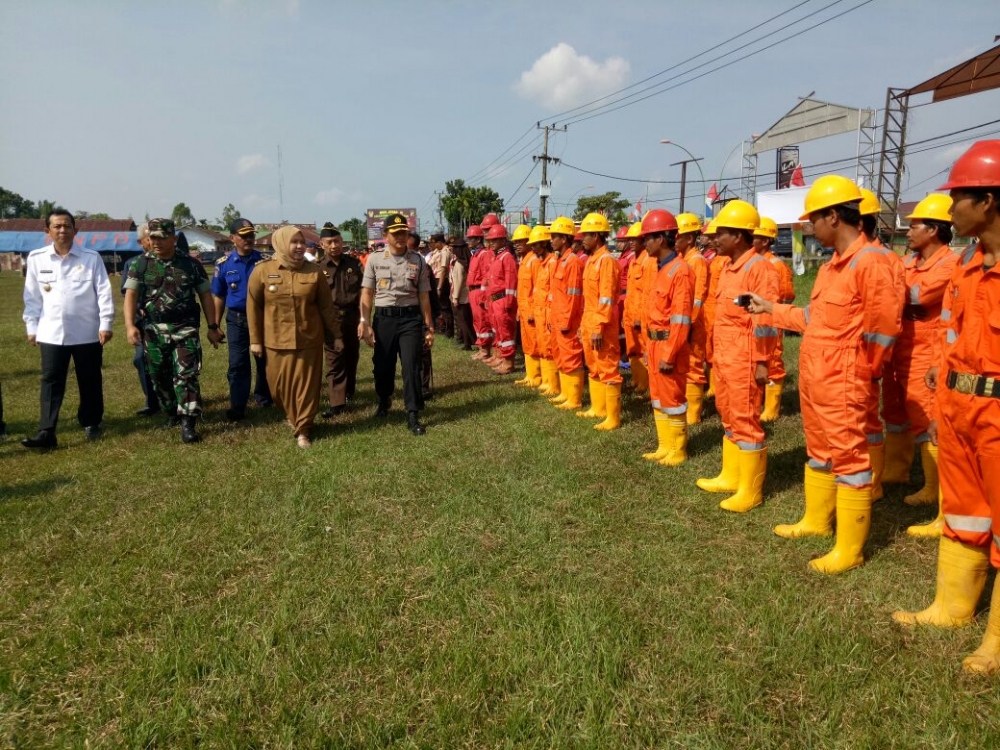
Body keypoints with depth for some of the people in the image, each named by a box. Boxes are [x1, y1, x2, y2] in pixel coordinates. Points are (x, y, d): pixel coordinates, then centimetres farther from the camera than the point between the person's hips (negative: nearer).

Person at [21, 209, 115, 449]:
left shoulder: (91, 258, -2)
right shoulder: (36, 258, 4)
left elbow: (103, 292, -3)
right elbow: (32, 296, 9)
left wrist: (105, 323, -8)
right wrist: (31, 326, 7)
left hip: (87, 332, -1)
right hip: (51, 333, 1)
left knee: (90, 381, 10)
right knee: (51, 382, 0)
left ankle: (91, 424, 25)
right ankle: (46, 432, 1)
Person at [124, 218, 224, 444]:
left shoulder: (190, 264, 2)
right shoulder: (141, 265, 2)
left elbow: (205, 296, 6)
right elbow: (130, 296, -4)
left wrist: (213, 327, 3)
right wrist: (130, 325, -18)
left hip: (185, 329, -2)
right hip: (153, 331, 2)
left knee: (186, 375, -8)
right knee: (159, 376, 12)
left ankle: (188, 424, -5)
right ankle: (172, 414, 32)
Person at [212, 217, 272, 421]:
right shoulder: (224, 264, 0)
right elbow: (219, 297, 7)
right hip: (236, 319, 0)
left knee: (265, 360, 12)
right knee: (237, 364, 1)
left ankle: (263, 396, 33)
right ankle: (237, 407, 6)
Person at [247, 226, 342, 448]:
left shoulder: (314, 271, 0)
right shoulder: (262, 270, -4)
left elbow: (326, 307, 5)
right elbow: (253, 307, 1)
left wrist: (336, 335, 6)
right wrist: (255, 339, 0)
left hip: (309, 339, 0)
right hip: (276, 340, 0)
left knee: (307, 385, 3)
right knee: (280, 386, 10)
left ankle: (303, 429, 15)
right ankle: (292, 416, 37)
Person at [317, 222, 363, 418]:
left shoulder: (354, 264, 3)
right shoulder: (317, 267, -2)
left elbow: (362, 291, 4)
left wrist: (362, 317, -2)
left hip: (352, 317, 2)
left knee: (352, 357, 15)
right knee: (334, 361, -3)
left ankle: (350, 391, 34)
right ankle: (337, 402, -3)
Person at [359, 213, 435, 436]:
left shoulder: (418, 261, 4)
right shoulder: (375, 260, 3)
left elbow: (424, 296, 6)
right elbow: (367, 294, 3)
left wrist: (429, 327, 4)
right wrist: (364, 322, -5)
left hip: (410, 318, -1)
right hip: (383, 318, 1)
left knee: (411, 366, -5)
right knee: (383, 365, 12)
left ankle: (413, 415, 4)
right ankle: (384, 401, 39)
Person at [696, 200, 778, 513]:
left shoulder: (758, 267, -15)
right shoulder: (728, 267, 12)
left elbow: (765, 320, -17)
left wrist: (762, 362, -18)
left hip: (744, 360, -9)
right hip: (723, 357, 9)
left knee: (746, 421, -1)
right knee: (728, 417, 17)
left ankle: (751, 490, 10)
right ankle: (731, 476, 31)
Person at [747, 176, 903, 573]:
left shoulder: (871, 261, -16)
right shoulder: (830, 265, 13)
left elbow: (883, 329, -17)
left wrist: (858, 372, -8)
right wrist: (770, 308, 24)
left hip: (842, 385, -9)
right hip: (812, 379, 9)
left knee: (850, 460, 0)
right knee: (819, 454, 21)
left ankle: (849, 550, 11)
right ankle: (816, 520, 38)